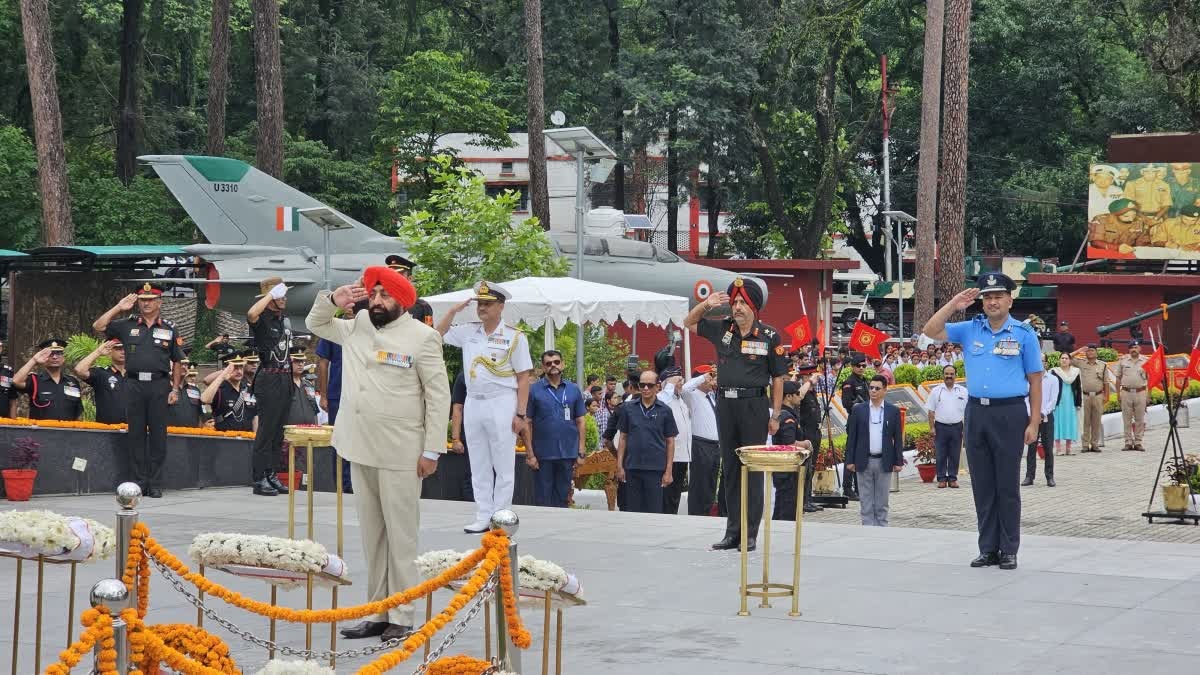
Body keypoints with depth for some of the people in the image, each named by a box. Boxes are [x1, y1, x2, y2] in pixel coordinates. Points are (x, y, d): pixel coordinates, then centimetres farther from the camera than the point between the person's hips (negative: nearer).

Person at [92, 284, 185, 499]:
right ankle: (139, 481, 8)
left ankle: (154, 483, 4)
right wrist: (118, 308, 1)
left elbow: (177, 362, 10)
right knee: (136, 433, 3)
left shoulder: (170, 329, 9)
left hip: (159, 385, -1)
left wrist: (175, 388, 2)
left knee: (158, 434, 0)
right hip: (134, 384, 1)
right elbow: (98, 326, 5)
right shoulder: (127, 326, 11)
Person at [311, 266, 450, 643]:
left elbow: (439, 395, -8)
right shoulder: (356, 327, 11)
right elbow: (315, 324, 27)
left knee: (400, 537, -3)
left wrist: (432, 450, -12)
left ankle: (401, 619, 1)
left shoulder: (421, 337, -6)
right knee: (371, 536, 11)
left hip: (400, 456, -6)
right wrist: (332, 300, 5)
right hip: (360, 451, 6)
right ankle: (377, 614, 17)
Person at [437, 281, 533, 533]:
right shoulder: (468, 332, 9)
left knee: (503, 466, -1)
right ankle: (483, 517, 15)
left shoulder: (514, 336, -5)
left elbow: (523, 379, -6)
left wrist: (520, 414, -11)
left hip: (501, 403, -5)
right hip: (473, 403, 5)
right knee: (478, 466, 9)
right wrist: (454, 311, 4)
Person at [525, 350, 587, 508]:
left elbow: (580, 422, 9)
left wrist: (581, 452, 3)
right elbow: (527, 423, -1)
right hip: (543, 454, -2)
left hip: (568, 454, 2)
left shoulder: (573, 390, 8)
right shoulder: (534, 390, 0)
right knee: (543, 500, 3)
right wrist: (530, 453, -7)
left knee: (562, 498, 9)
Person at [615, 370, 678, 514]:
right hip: (632, 468, 2)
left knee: (654, 511, 1)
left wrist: (669, 471, -2)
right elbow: (623, 438, 10)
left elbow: (670, 442, 4)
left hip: (655, 469, -2)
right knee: (632, 510, 6)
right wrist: (619, 466, 4)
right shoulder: (629, 408, 6)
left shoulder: (664, 411, 1)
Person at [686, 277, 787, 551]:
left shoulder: (769, 336, -3)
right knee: (730, 468, 9)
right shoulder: (722, 329, 8)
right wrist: (706, 304, 2)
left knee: (753, 468, -2)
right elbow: (689, 323, 21)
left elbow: (777, 379, 0)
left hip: (754, 405, -5)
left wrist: (775, 415, -3)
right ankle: (732, 532, 15)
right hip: (725, 404, 5)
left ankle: (750, 534, 2)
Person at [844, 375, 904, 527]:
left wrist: (899, 462, 0)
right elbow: (851, 436, 3)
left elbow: (898, 438, 5)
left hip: (884, 462, 0)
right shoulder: (858, 410, 2)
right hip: (864, 462, 0)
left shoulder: (893, 411, 3)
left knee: (882, 502, 6)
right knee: (866, 502, 3)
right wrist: (849, 460, -2)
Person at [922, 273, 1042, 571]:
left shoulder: (1024, 334, 1)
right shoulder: (970, 329, 9)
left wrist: (1034, 422, -4)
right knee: (982, 485, 7)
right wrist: (953, 305, -3)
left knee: (1007, 485, 0)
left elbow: (1035, 380, 2)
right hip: (976, 412, 4)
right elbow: (931, 331, 6)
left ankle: (1009, 550, 7)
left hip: (1009, 413, -4)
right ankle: (988, 548, 14)